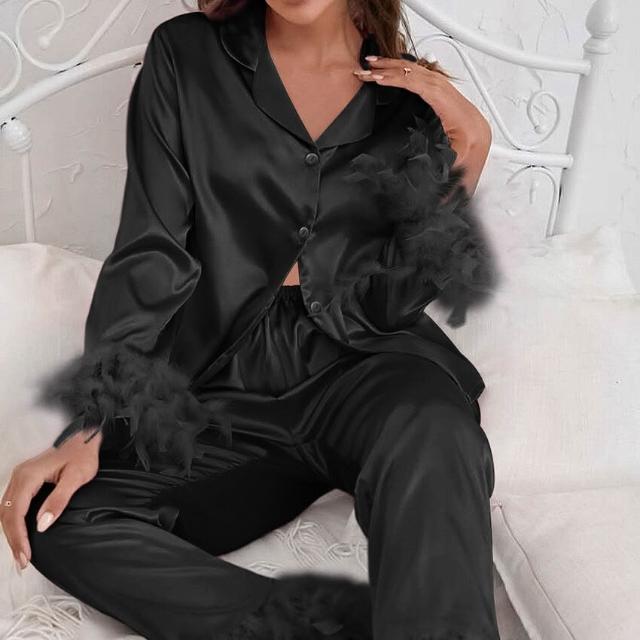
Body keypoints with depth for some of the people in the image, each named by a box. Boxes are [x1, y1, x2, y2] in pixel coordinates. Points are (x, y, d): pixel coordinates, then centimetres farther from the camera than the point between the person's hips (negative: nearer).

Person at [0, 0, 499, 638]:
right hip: (229, 389, 2)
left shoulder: (414, 93, 7)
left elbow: (390, 302, 0)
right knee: (58, 521, -24)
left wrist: (467, 153, -8)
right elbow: (148, 257, -1)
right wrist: (89, 430, -11)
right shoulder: (186, 56, 6)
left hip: (363, 370, -1)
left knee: (427, 430, -37)